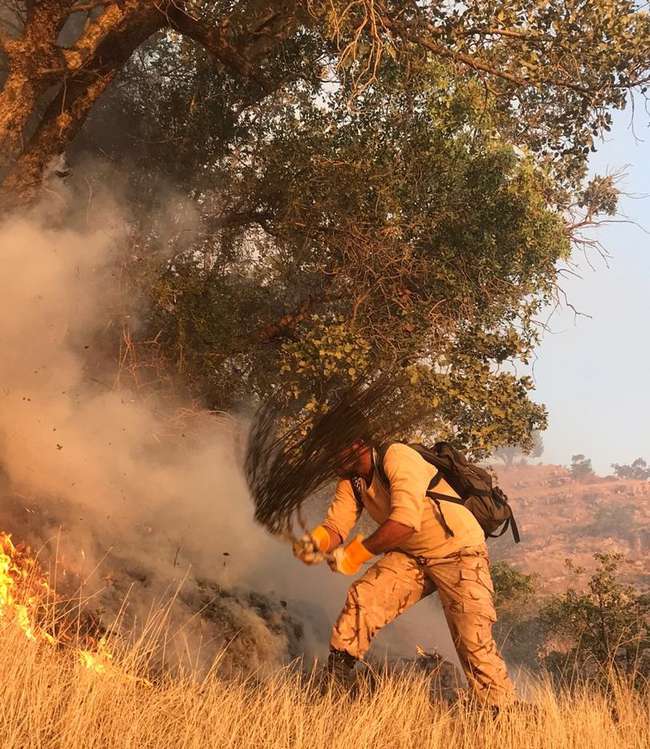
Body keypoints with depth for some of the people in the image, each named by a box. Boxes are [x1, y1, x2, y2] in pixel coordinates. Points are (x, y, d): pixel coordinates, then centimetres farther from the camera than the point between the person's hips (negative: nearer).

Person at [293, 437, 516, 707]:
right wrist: (315, 542, -30)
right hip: (411, 556, 7)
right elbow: (336, 525, -6)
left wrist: (356, 553, -33)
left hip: (459, 553, -7)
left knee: (474, 642, -11)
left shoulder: (397, 457, -27)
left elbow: (406, 521, -38)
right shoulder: (350, 481, -1)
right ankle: (333, 675, -1)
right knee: (363, 597, -13)